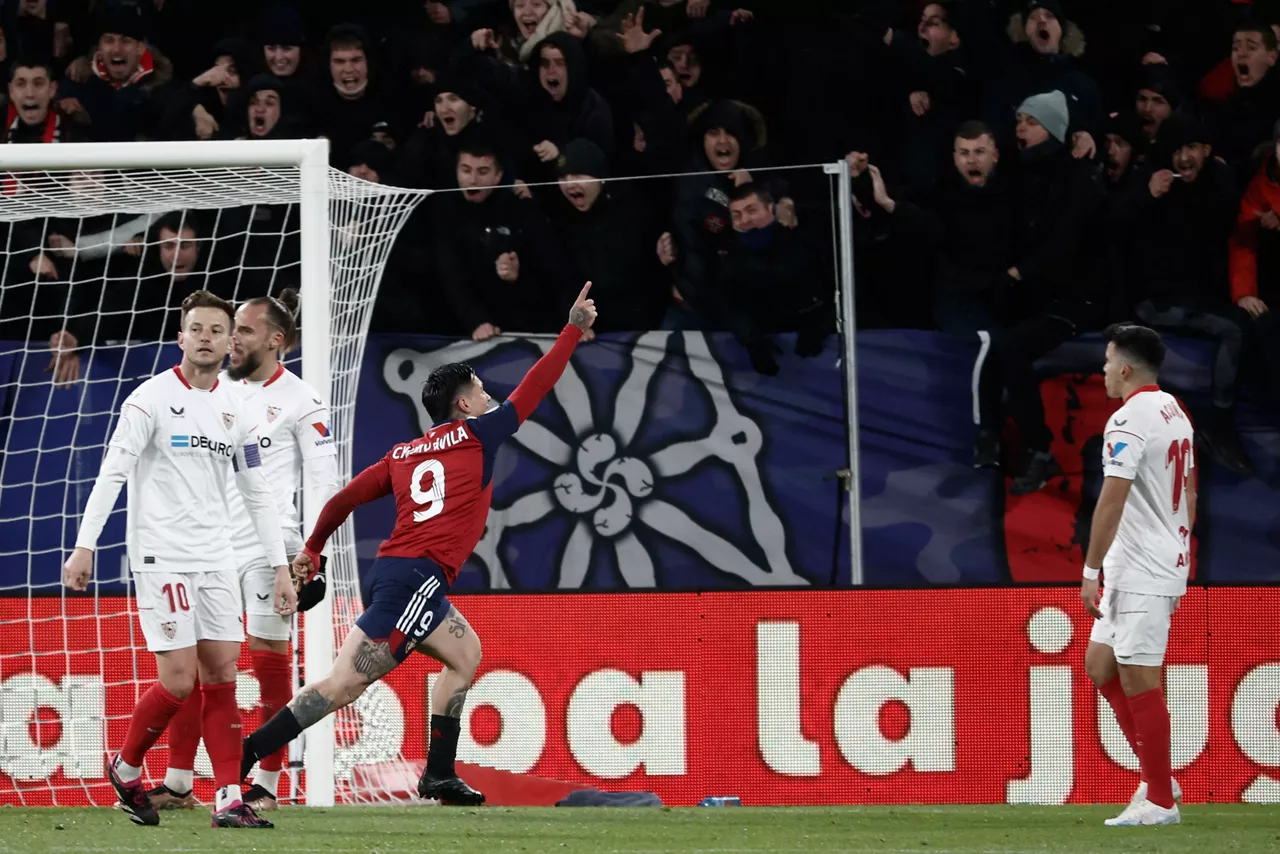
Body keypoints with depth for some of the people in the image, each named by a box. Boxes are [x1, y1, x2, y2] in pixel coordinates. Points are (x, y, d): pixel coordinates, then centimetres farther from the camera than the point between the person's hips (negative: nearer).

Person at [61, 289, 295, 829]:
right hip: (161, 556, -6)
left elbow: (257, 494, 15)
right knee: (179, 680, -10)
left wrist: (281, 569, 11)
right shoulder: (152, 399, -6)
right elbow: (112, 473, -10)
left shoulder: (236, 410, 11)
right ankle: (125, 769, 13)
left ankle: (230, 800, 0)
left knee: (222, 676, 0)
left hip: (215, 558, 6)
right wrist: (85, 547, -17)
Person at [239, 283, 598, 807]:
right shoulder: (476, 436, 3)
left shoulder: (402, 454, 19)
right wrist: (574, 330, 16)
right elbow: (533, 389, 7)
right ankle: (244, 755, -21)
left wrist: (312, 549, 28)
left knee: (466, 653, 23)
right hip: (417, 577, -9)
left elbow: (344, 498, 17)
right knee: (346, 682, -14)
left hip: (388, 571, 9)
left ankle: (439, 774, 19)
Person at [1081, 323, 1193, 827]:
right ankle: (1157, 779, 15)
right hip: (1168, 566, 10)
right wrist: (1181, 564, 24)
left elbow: (1111, 503, -19)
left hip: (1140, 573, -10)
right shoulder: (1175, 414, 14)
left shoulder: (1129, 421, -15)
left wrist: (1091, 571, -16)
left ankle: (1160, 802, -1)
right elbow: (1189, 497, 19)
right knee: (1100, 665, 15)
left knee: (1138, 679, -5)